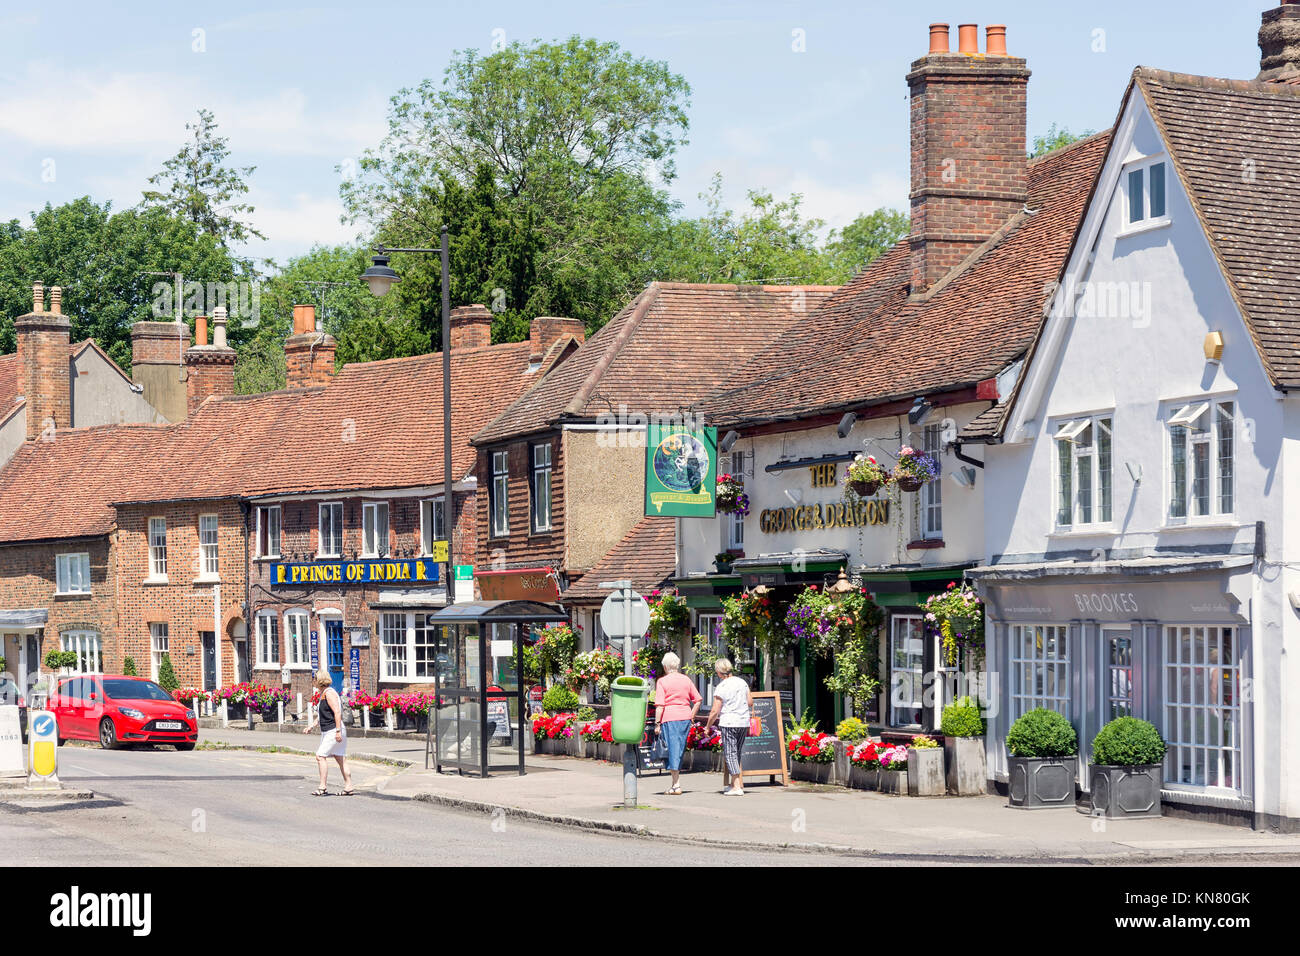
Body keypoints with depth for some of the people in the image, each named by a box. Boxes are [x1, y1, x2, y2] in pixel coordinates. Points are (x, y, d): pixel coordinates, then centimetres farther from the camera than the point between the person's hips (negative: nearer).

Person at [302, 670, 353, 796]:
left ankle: (322, 788, -10)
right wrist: (311, 726, 21)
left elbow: (337, 712, -21)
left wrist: (338, 731, -25)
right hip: (327, 732, 10)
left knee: (321, 756, -11)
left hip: (333, 732, -10)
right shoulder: (323, 694, 18)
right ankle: (348, 787, 8)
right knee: (341, 759, 8)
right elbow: (321, 715, 28)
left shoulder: (329, 693, -13)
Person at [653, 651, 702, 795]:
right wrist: (691, 717, 14)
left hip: (669, 718, -4)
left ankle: (676, 785, -6)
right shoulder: (686, 680, 9)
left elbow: (660, 705, -11)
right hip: (685, 717, 4)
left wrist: (657, 723, -7)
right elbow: (698, 700, 9)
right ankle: (675, 782, 18)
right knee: (681, 748, 13)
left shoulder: (662, 682, -5)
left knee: (673, 748, -2)